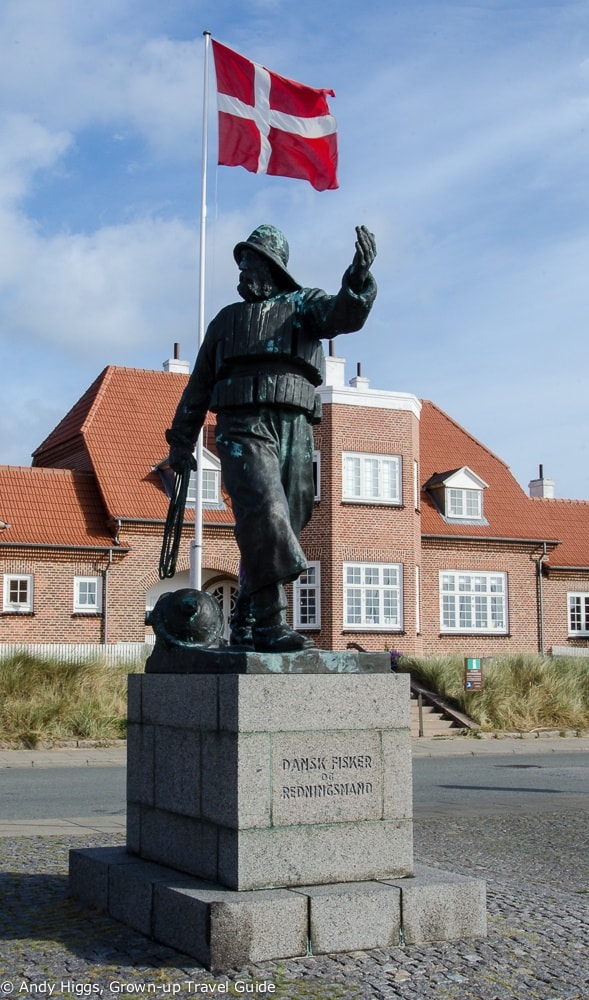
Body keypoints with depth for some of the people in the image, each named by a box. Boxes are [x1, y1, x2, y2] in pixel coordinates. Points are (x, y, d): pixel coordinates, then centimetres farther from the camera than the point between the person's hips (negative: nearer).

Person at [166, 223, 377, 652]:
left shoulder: (304, 304, 18)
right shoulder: (228, 319, 25)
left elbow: (345, 315, -4)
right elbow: (199, 384, 27)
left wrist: (359, 278, -24)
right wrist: (182, 440, 23)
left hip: (294, 429, 1)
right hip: (243, 427, -1)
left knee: (276, 530, 0)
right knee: (264, 515, -22)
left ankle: (246, 624, 10)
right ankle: (269, 621, -22)